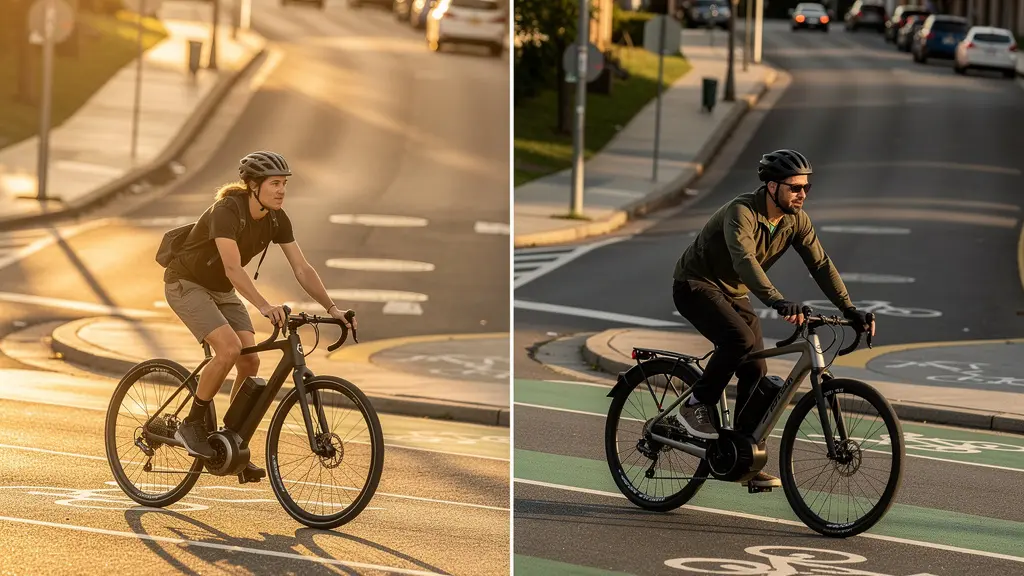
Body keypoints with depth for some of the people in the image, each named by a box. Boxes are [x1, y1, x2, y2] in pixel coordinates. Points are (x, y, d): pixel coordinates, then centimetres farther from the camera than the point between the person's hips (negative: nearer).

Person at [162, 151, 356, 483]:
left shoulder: (276, 219, -8)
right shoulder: (227, 211, -29)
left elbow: (302, 269, -8)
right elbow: (233, 269, -40)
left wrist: (332, 309, -20)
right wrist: (265, 307, -51)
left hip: (222, 291, 7)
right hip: (187, 284, -7)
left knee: (250, 361, -8)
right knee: (229, 348, -27)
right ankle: (193, 425, -11)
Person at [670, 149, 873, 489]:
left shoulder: (795, 220, -7)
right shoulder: (742, 212, -29)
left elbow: (820, 264, -7)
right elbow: (745, 259, -45)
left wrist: (849, 309, -18)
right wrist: (777, 302, -58)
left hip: (734, 294, 7)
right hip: (696, 285, -7)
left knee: (756, 372, -3)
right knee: (739, 339, -32)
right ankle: (696, 407, -14)